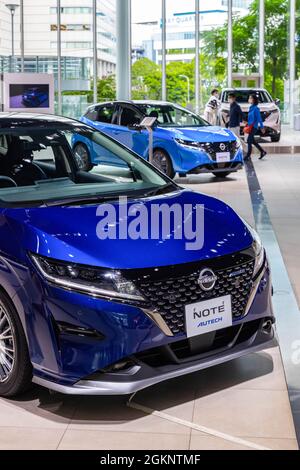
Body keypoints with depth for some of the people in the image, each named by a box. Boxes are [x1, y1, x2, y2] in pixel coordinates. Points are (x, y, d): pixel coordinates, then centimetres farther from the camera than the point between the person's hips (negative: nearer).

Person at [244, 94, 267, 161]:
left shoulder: (256, 108, -14)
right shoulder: (251, 108, 12)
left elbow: (259, 118, -14)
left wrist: (262, 127, -12)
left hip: (254, 127, -9)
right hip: (251, 127, 9)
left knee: (249, 141, -6)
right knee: (252, 141, 14)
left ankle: (248, 156, 1)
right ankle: (262, 152, 23)